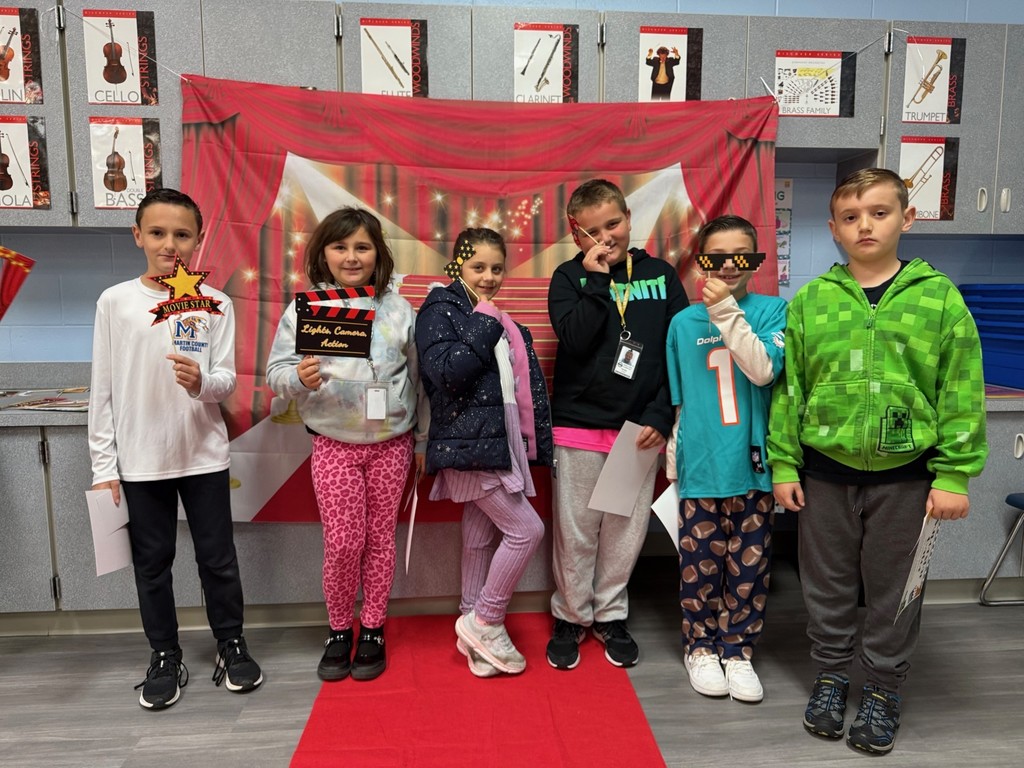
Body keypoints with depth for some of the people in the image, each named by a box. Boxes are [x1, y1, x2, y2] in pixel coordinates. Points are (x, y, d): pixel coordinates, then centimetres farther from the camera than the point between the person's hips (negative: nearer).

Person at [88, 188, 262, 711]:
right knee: (152, 563, 12)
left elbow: (226, 379, -2)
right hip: (139, 460, 1)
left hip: (203, 455, 0)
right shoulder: (115, 302, -1)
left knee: (218, 558, 9)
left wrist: (202, 382, -26)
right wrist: (103, 465, 0)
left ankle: (231, 646, 28)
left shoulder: (215, 304, -1)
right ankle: (165, 659, 29)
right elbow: (102, 389, 1)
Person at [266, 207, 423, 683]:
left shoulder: (397, 309, 0)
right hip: (334, 446, -1)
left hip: (391, 443, 1)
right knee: (342, 543, 1)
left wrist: (420, 439, 8)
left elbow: (417, 375, 6)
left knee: (380, 539, 9)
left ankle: (373, 631, 26)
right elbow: (276, 373, -5)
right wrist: (300, 378, -28)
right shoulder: (304, 309, -3)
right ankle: (339, 630, 24)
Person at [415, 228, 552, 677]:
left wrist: (538, 446, 14)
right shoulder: (440, 311, -6)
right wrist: (484, 323, -15)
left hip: (500, 445, 8)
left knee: (481, 541, 13)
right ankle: (485, 622, 9)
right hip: (469, 445, -7)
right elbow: (447, 372, -22)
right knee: (526, 529, -8)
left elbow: (530, 389, 17)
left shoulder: (506, 325, 17)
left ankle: (477, 643, 24)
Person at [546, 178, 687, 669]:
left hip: (642, 428, 2)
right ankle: (570, 616, 27)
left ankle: (611, 614, 30)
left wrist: (661, 416, -4)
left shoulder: (661, 275, 6)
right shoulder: (569, 278, 2)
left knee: (627, 529, 11)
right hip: (578, 426, -1)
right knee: (575, 531, 7)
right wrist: (598, 279, -15)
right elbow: (574, 340, -15)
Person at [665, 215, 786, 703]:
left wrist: (727, 311, -19)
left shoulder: (772, 310, 1)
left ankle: (738, 652, 29)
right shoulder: (684, 322, 4)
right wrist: (673, 460, 9)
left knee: (750, 567, 10)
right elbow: (677, 402, 9)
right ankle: (700, 648, 29)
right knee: (700, 566, 9)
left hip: (753, 464, 0)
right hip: (700, 467, 1)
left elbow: (764, 370, -17)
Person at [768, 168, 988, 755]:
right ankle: (832, 675, 35)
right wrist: (784, 464, 0)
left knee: (893, 590, 13)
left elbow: (962, 392, -3)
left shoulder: (939, 297, -3)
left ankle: (884, 690, 32)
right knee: (828, 585, 14)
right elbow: (788, 387, 2)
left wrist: (955, 474, -7)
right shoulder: (811, 300, 0)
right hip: (825, 471, 1)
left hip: (906, 474, -1)